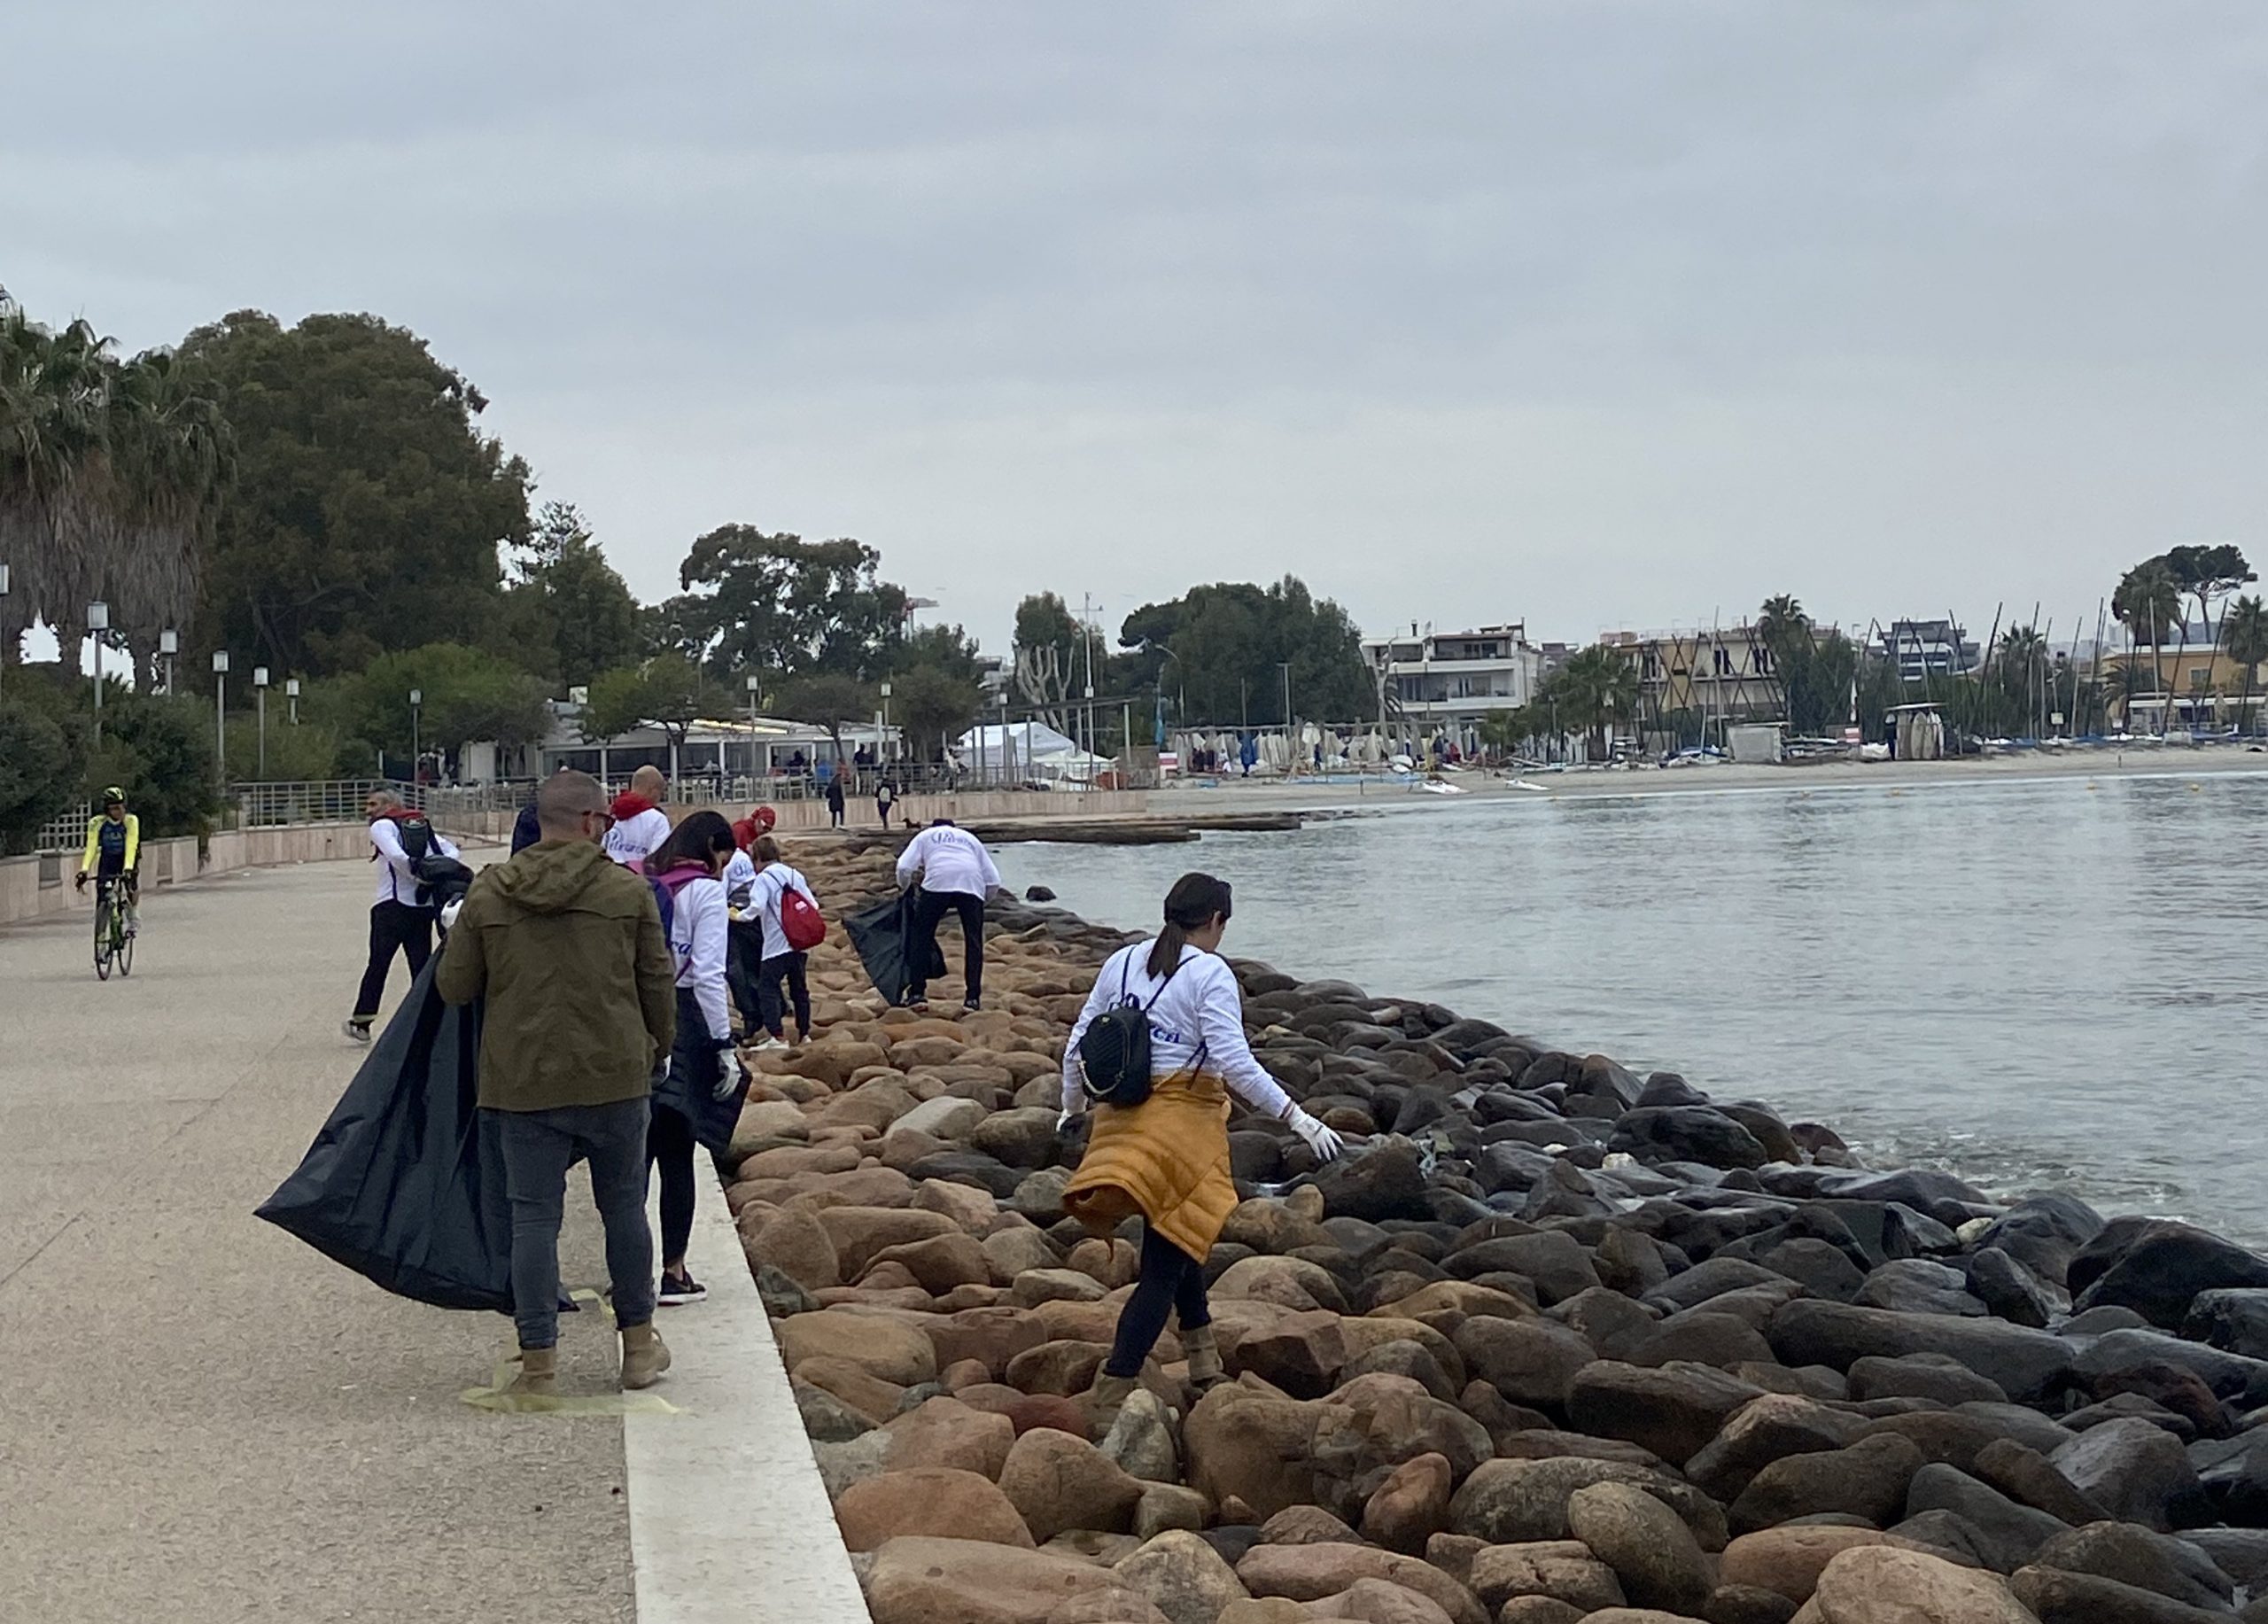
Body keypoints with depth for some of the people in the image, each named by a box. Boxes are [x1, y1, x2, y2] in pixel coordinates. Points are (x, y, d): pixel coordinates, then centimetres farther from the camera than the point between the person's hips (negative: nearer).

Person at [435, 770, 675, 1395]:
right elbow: (658, 983, 3)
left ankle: (538, 1362, 5)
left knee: (534, 1216, 5)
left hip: (521, 1082, 0)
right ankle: (639, 1347, 23)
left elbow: (453, 987, 4)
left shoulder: (487, 894, -1)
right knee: (624, 1208, 14)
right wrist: (659, 1048, 20)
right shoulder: (627, 890, -3)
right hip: (614, 1078, 0)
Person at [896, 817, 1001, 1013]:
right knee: (973, 941, 10)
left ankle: (917, 992, 6)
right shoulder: (970, 838, 34)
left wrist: (905, 890, 30)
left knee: (922, 937, 10)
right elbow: (993, 882, 24)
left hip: (938, 882, -2)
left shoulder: (925, 836, 28)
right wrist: (982, 900, 38)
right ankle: (972, 997, 4)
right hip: (973, 885, 2)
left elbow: (904, 867, 11)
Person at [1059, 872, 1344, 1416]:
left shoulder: (1121, 963, 7)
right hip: (1184, 1123, -6)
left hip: (1123, 1120, 6)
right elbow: (1235, 1064, -18)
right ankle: (1108, 1402, -6)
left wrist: (1072, 1108, 28)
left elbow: (1077, 1048, 11)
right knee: (1165, 1265, -1)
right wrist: (1298, 1118, -13)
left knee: (1173, 1243, 25)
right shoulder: (1210, 974, -10)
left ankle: (1204, 1361, 32)